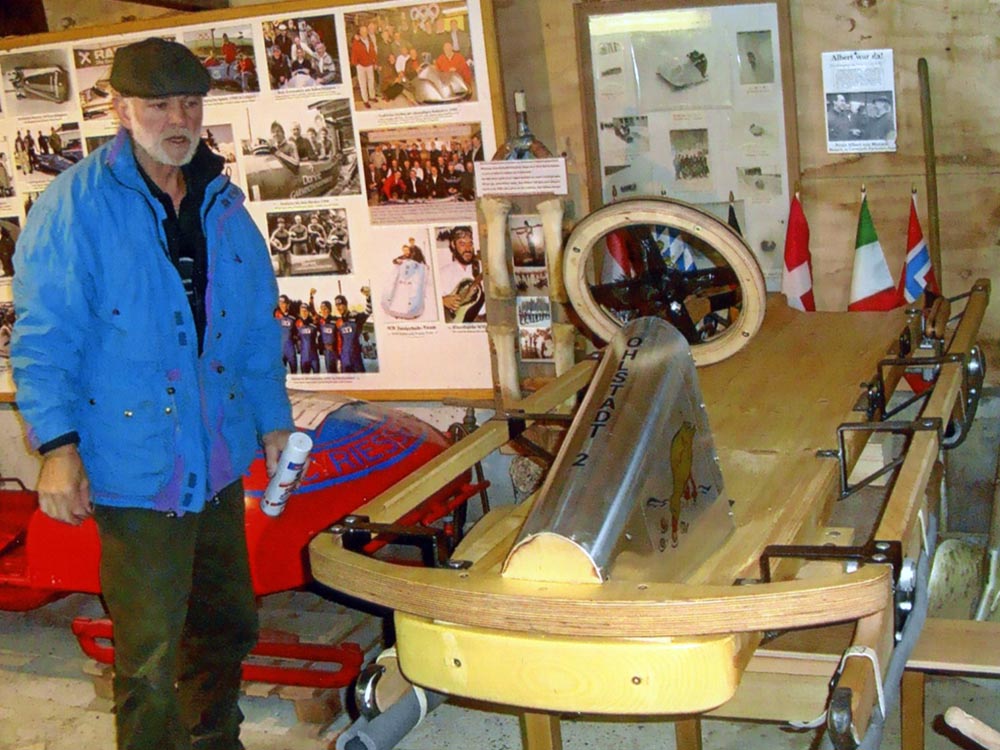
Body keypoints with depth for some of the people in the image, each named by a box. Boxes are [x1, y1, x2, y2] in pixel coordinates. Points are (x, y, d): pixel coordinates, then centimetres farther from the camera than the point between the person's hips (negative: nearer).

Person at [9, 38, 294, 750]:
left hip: (220, 463, 7)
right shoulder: (75, 204, -9)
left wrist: (274, 420, 16)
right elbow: (44, 335, -12)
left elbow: (259, 328, 17)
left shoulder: (224, 206, 10)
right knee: (150, 660, -3)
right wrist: (57, 444, -19)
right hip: (135, 470, -7)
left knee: (227, 623, 22)